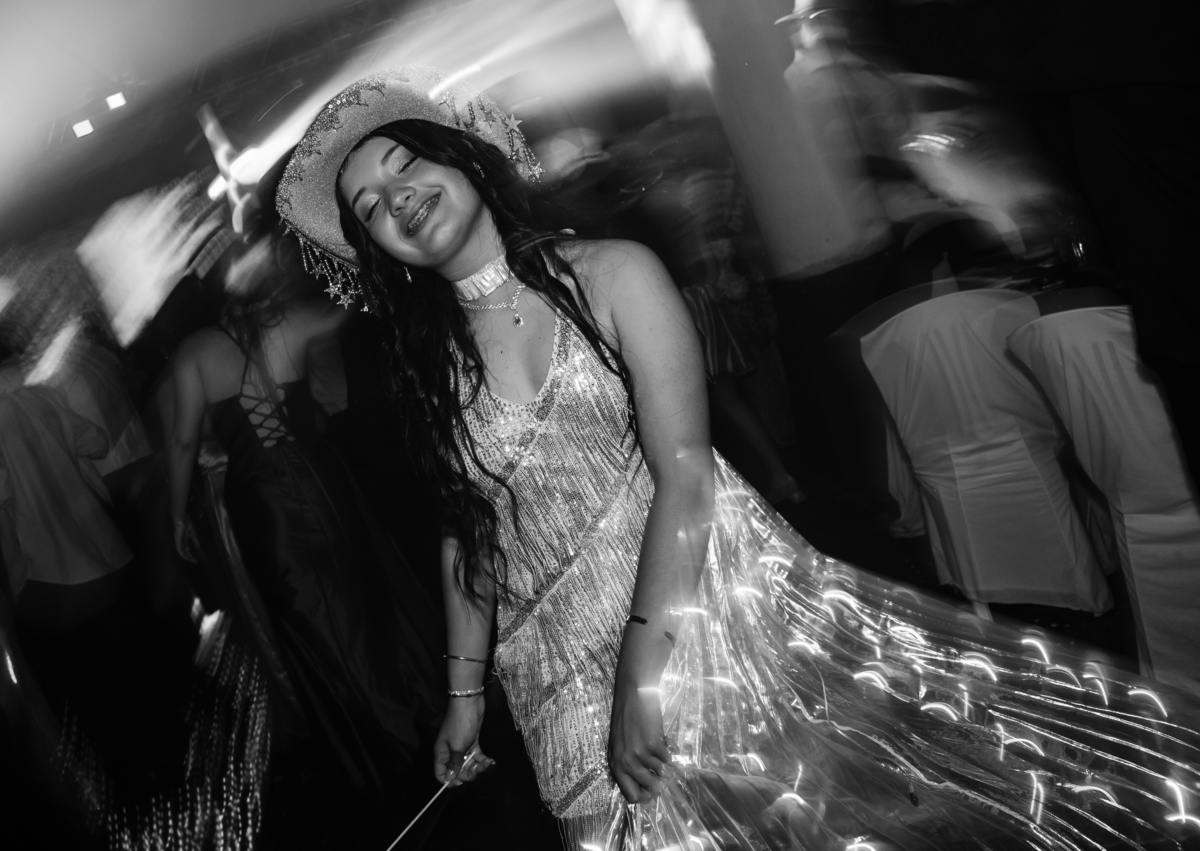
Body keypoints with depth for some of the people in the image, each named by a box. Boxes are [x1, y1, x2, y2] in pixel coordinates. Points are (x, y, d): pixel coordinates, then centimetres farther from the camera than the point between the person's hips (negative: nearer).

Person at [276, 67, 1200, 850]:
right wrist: (465, 688, 13)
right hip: (569, 682, 3)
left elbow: (684, 471, -13)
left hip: (704, 603, -2)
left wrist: (647, 663, -20)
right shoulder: (427, 369, 7)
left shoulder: (611, 275, -4)